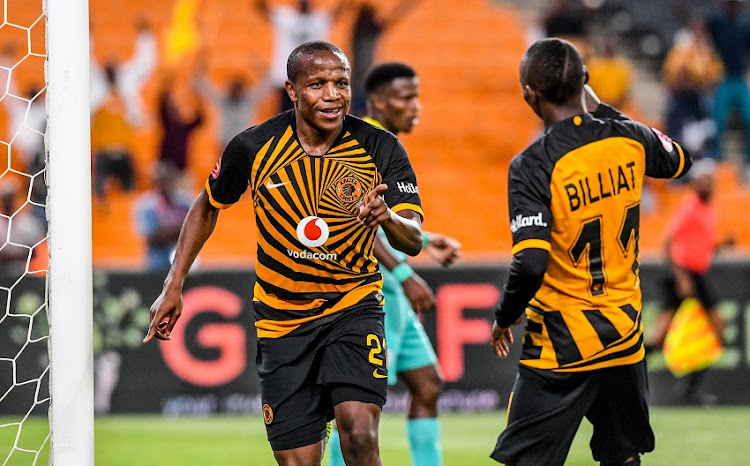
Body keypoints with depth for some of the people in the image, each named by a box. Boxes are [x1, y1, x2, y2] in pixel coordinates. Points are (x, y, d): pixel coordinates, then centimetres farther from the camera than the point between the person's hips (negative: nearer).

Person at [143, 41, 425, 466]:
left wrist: (387, 218, -41)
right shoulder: (254, 147, -8)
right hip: (282, 318, 1)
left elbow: (414, 240, -17)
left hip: (354, 307, -1)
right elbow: (208, 207, 10)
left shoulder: (382, 150, -11)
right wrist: (174, 285, 7)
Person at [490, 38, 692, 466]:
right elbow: (680, 160, 23)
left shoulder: (533, 165, -18)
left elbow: (530, 265, -25)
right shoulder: (628, 140, -3)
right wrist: (601, 109, 22)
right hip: (625, 334, 5)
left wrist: (505, 318, -6)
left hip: (562, 347, -5)